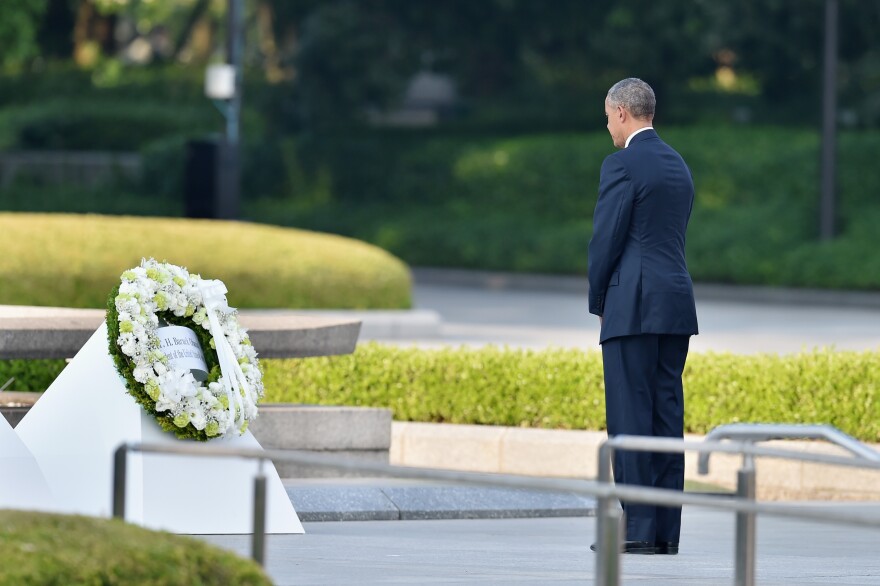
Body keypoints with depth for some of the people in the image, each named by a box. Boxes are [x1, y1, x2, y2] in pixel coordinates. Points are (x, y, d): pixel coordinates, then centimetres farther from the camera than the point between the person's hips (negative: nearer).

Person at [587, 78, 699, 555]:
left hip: (634, 307, -8)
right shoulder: (678, 165, 17)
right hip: (677, 305, 8)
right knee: (666, 415, 7)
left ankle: (639, 529, -10)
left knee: (631, 417, -7)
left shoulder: (623, 165, -9)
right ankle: (666, 531, 6)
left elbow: (606, 239, -9)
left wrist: (599, 303, 5)